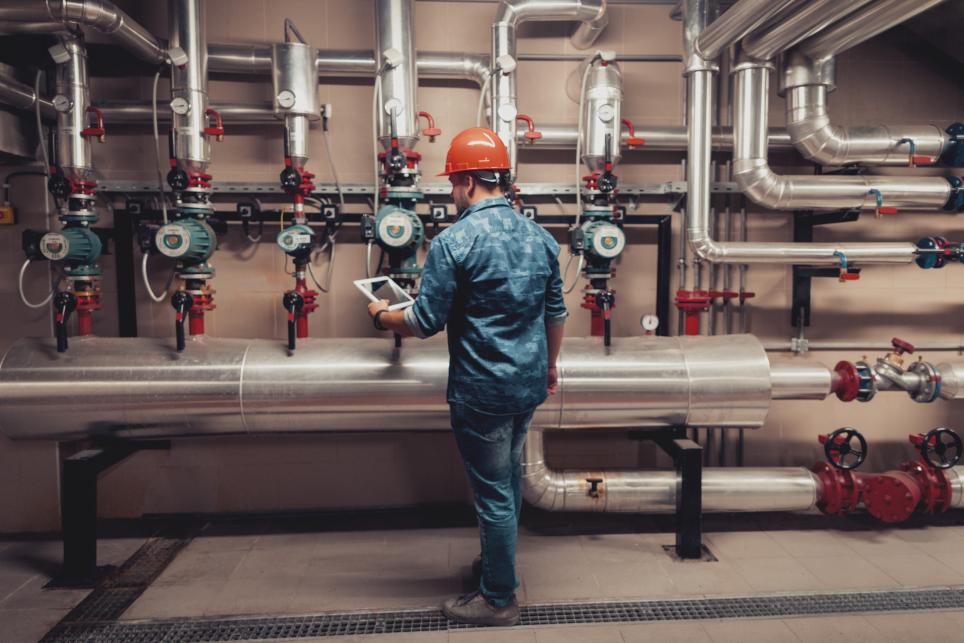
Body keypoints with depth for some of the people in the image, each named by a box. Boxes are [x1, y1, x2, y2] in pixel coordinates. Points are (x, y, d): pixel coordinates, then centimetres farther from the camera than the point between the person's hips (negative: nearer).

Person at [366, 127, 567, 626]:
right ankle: (498, 561, 45)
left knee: (493, 491, 7)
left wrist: (383, 316, 4)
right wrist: (551, 364, 26)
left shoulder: (454, 241, -17)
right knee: (509, 473, 25)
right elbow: (555, 313, 12)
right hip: (530, 384, 7)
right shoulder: (541, 238, 4)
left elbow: (424, 323, -16)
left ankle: (499, 599, 24)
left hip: (482, 391, -7)